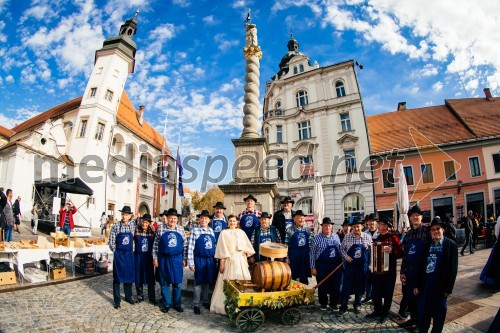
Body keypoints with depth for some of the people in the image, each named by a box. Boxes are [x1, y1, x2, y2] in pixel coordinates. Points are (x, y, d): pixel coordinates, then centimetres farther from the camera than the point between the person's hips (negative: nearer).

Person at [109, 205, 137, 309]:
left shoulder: (133, 224, -3)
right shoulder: (115, 226, -9)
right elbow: (111, 242, -4)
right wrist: (116, 252, -3)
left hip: (129, 254, 3)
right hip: (119, 254, -2)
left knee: (129, 275, 12)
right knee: (117, 277, 4)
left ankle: (128, 297, 28)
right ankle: (117, 300, 15)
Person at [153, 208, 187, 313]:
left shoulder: (181, 229, 2)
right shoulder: (161, 228, -2)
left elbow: (184, 245, 6)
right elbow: (156, 244, 1)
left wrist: (185, 258, 5)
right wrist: (155, 258, -1)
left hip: (177, 259, 1)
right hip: (163, 259, -1)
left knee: (177, 283, 7)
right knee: (164, 283, 8)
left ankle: (177, 304, 21)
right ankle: (166, 304, 22)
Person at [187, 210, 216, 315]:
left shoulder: (211, 231, 7)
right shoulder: (195, 231, -8)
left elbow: (214, 245, 11)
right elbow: (190, 247, -10)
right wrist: (191, 263, -12)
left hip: (210, 259, 4)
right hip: (199, 259, -4)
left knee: (207, 281, 14)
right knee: (199, 282, 4)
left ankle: (205, 301, 29)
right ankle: (196, 304, 16)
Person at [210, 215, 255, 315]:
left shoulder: (241, 232, 11)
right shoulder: (224, 233, 1)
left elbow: (248, 246, 15)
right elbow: (222, 250, -3)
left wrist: (245, 251, -4)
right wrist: (222, 263, -7)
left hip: (241, 260, 4)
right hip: (229, 260, -3)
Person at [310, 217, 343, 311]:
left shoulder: (336, 237, 4)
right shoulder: (316, 238, -7)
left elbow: (340, 250, 12)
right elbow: (312, 254, -6)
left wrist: (341, 262, 8)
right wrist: (313, 267, -8)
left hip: (336, 265, 3)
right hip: (322, 266, -3)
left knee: (336, 285, 9)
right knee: (322, 286, 8)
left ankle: (333, 303, 28)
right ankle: (323, 303, 28)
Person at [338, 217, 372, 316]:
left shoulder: (367, 237, -3)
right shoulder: (347, 236, -5)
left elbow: (371, 251, 5)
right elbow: (342, 248, 5)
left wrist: (369, 263, -1)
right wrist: (346, 256, -11)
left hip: (362, 266, 1)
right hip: (350, 265, -1)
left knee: (360, 286, 12)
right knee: (346, 286, 0)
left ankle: (357, 304, 31)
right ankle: (343, 306, 10)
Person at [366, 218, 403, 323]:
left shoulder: (393, 237, -8)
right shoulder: (377, 238, 11)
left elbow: (400, 253, -13)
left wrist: (392, 251, -29)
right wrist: (372, 263, 14)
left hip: (389, 270, -6)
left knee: (387, 293, 7)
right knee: (376, 292, 12)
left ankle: (385, 313, 21)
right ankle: (377, 310, 26)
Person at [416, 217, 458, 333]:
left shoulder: (451, 245, -6)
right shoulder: (427, 245, 6)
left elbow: (453, 268, -7)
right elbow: (422, 265, 8)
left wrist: (448, 289, -9)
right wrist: (417, 284, 6)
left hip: (440, 286, -3)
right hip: (426, 284, 4)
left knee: (438, 313, 11)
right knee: (423, 312, 11)